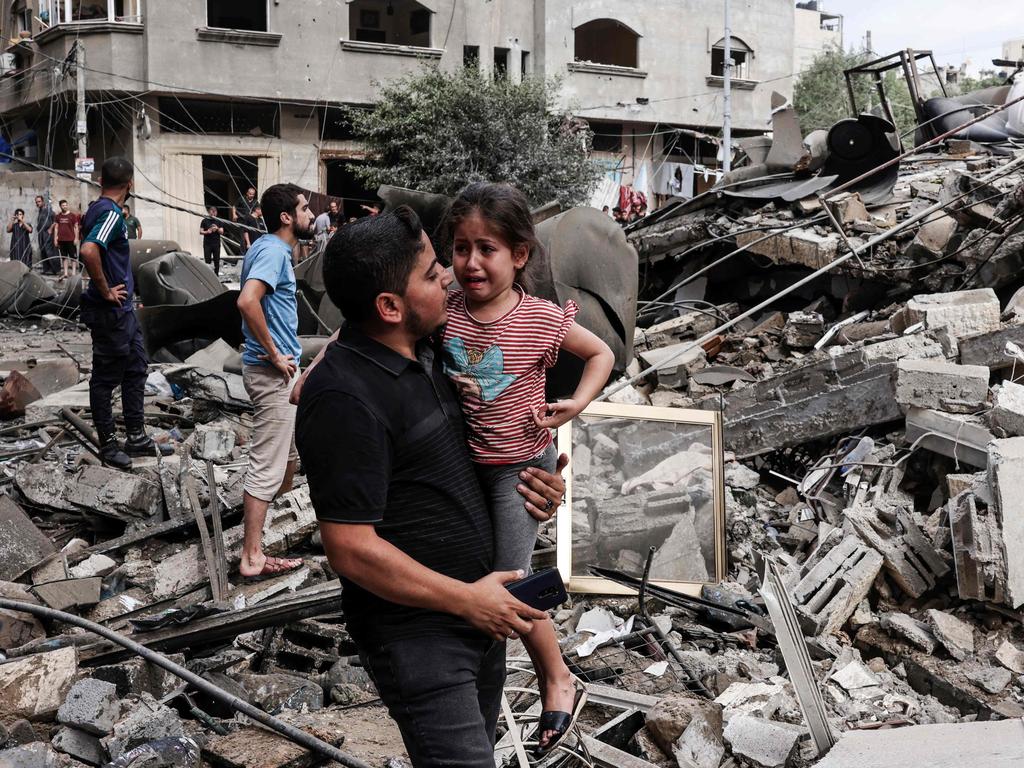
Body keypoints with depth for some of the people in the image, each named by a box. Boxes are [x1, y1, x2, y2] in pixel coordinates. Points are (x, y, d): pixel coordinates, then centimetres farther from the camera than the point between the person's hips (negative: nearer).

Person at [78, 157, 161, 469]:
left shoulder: (98, 209, 10)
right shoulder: (111, 213, -19)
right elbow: (89, 251, -35)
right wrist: (106, 291, -23)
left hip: (123, 309, 10)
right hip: (110, 312, -10)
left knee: (136, 369, 16)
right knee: (106, 378, 1)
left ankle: (136, 437, 25)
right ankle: (108, 445, 12)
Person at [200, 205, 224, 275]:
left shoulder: (218, 221, 10)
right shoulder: (205, 221, 5)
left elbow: (222, 232, 4)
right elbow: (200, 232, 4)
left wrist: (217, 229, -16)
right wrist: (207, 232, -15)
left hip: (216, 244, 2)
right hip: (207, 244, -2)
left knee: (217, 261, 2)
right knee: (207, 261, -4)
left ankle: (216, 274, 8)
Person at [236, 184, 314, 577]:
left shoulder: (267, 248, 13)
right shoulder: (274, 252, -18)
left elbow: (254, 300, 25)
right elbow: (247, 301, -33)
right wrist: (274, 353, -23)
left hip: (279, 370, 10)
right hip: (272, 372, -10)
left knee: (290, 446, 23)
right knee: (267, 466, -6)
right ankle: (252, 557, -1)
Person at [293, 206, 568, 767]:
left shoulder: (427, 350, 4)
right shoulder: (344, 399, -24)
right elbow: (352, 550, -24)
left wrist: (524, 481, 0)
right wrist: (468, 599, -17)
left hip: (480, 605, 9)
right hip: (415, 631, -8)